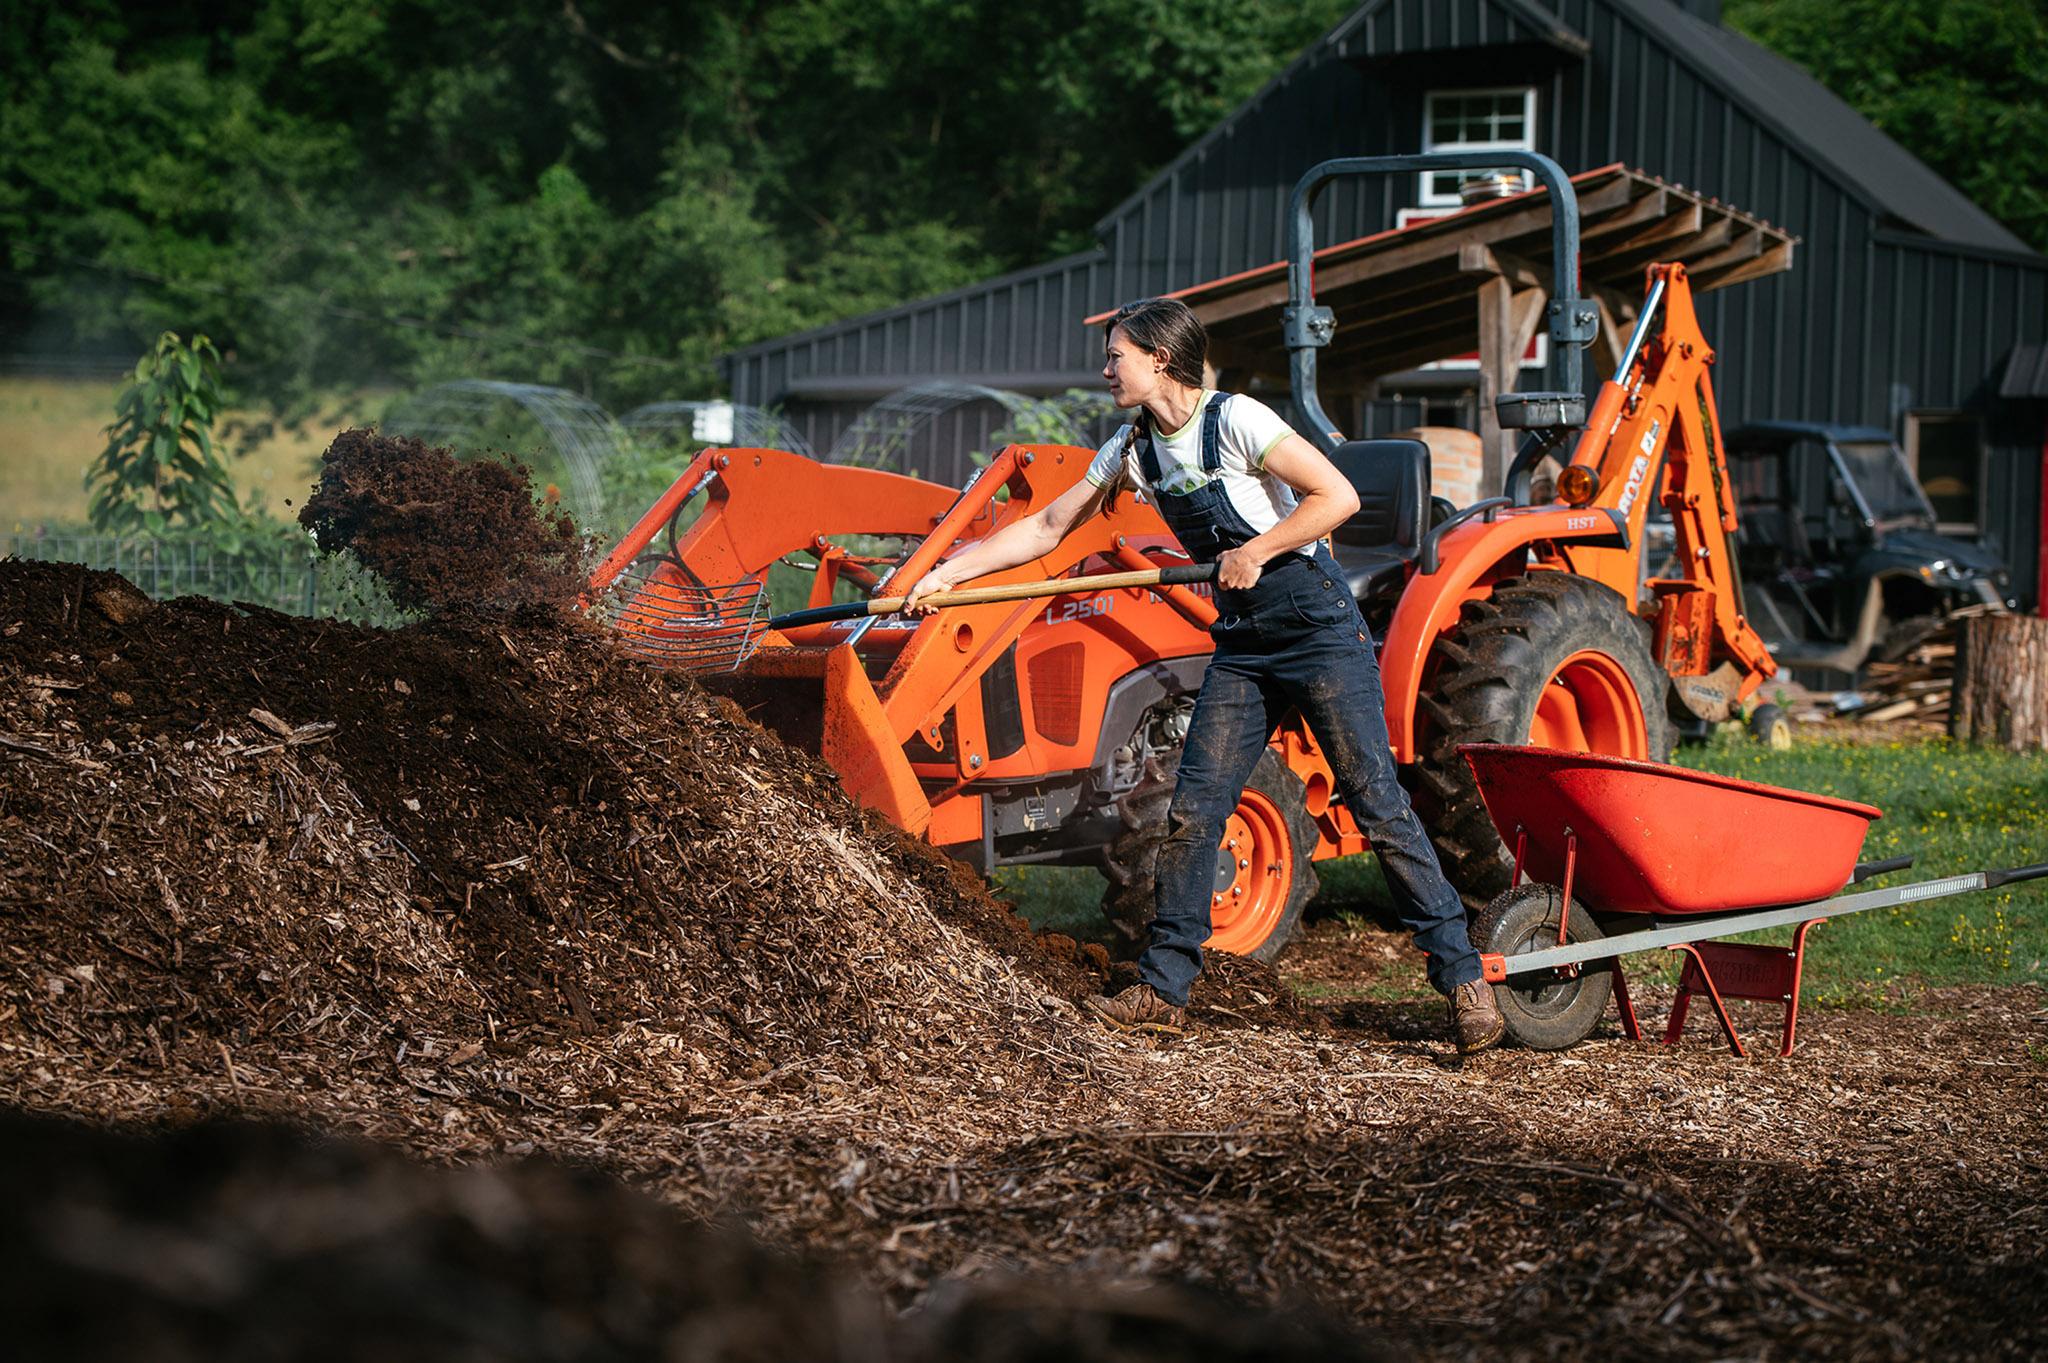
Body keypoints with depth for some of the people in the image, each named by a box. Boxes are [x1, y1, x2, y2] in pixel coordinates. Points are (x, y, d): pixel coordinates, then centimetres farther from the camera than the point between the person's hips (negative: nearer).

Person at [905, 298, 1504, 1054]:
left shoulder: (1234, 420, -15)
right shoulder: (1133, 449, 6)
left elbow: (1338, 496, -17)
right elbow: (1045, 528, 12)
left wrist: (1257, 551, -19)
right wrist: (946, 573, 6)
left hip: (1320, 630, -7)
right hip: (1243, 645, 7)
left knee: (1378, 805, -7)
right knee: (1192, 811, 1)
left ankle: (1461, 976, -1)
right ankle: (1163, 986, 10)